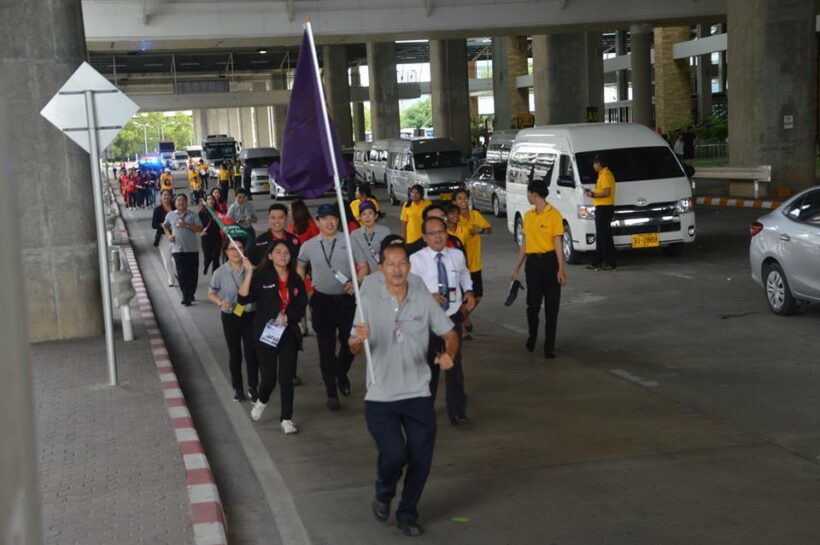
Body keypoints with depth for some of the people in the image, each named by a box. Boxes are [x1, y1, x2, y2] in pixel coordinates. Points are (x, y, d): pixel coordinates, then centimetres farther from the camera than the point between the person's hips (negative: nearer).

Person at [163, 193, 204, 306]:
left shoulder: (193, 215, 3)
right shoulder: (170, 215, 8)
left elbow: (200, 229, -6)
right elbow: (165, 226, 25)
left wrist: (187, 225, -16)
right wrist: (169, 235, 7)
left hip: (192, 249, 0)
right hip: (178, 249, 0)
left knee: (193, 273, 3)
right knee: (181, 273, -4)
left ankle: (190, 295, 19)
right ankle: (186, 296, 4)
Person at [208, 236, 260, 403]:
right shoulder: (220, 273, -8)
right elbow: (211, 294, 3)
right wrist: (220, 302, -16)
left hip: (250, 315, -1)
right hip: (230, 317, 1)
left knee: (251, 352, 0)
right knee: (234, 353, 11)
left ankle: (252, 387, 16)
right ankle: (238, 388, 26)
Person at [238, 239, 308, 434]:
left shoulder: (295, 280, 6)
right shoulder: (261, 276, -7)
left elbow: (301, 307, 8)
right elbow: (243, 298, -18)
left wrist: (287, 317, -9)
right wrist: (249, 273, -26)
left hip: (289, 333, 3)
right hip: (266, 334, -3)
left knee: (286, 377, 0)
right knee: (269, 378, 0)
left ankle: (286, 419, 11)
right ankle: (262, 401, 34)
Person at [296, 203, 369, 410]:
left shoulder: (349, 242, -2)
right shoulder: (309, 246, 2)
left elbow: (363, 266, 2)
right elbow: (300, 267, 18)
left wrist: (356, 283, -15)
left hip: (346, 299, 0)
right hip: (322, 301, 0)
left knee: (350, 342, 4)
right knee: (326, 348, 2)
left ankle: (342, 375, 35)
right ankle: (331, 392, 13)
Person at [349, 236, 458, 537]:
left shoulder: (424, 299, -2)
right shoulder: (369, 300, -5)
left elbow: (449, 334, 7)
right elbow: (354, 349, -3)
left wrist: (448, 354, -15)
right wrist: (359, 339, -26)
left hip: (418, 393, 2)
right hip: (380, 396, -2)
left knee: (421, 459, 4)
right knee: (394, 455, -14)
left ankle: (408, 513, 29)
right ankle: (383, 496, 21)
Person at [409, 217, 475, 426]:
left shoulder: (457, 255, 2)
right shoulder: (416, 260, -11)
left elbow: (464, 276, 19)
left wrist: (468, 291, 0)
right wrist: (429, 296, -30)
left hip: (452, 316, 2)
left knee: (454, 363, 3)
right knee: (428, 364, 13)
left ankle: (457, 412, 13)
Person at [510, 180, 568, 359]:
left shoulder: (554, 215, -8)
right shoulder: (528, 216, 10)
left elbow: (558, 244, -9)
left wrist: (561, 269, -14)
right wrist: (517, 267, 16)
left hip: (549, 260, -4)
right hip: (532, 262, 4)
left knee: (551, 307, 2)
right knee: (532, 304, 1)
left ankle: (549, 347, 10)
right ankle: (532, 336, 27)